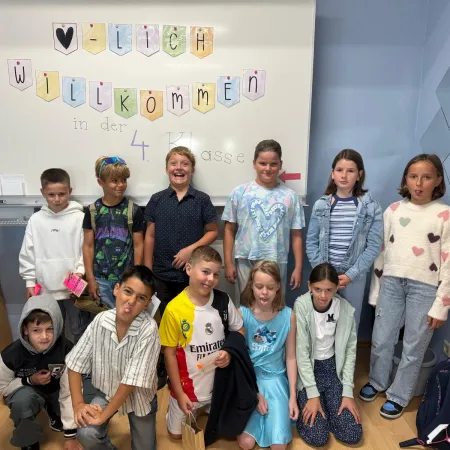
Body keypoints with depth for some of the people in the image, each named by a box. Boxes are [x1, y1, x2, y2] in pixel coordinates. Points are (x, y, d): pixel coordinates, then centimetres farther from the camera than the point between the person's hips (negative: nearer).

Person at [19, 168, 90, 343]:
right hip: (46, 288, 3)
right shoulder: (36, 220, -1)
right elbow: (27, 254, 4)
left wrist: (80, 271, -18)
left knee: (80, 329, 13)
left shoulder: (79, 218, -8)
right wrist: (30, 282, 4)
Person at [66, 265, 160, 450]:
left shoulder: (148, 329, -31)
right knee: (86, 434, -21)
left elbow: (133, 380, -28)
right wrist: (78, 404, -16)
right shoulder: (101, 320, -19)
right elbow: (75, 364, -10)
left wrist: (104, 415, -22)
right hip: (107, 391, 2)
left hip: (139, 396, -2)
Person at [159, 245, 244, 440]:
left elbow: (239, 332, 1)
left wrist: (230, 353, -19)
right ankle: (194, 409, 45)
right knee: (177, 433, 18)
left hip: (221, 383, 2)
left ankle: (205, 410, 45)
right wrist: (179, 393, -9)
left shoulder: (223, 301, -13)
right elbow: (169, 353, -12)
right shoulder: (174, 309, -21)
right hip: (188, 386, -1)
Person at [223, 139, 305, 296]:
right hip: (246, 262, 0)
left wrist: (298, 267, 2)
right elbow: (229, 230, 3)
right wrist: (228, 263, 0)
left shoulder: (290, 196, 3)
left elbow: (296, 235, 5)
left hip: (277, 263, 1)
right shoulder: (239, 192, 0)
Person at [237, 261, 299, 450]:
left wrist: (293, 396, -4)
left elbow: (290, 357, -1)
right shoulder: (242, 313, -14)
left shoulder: (288, 315, -10)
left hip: (275, 379, 1)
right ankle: (253, 417, 19)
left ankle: (277, 413, 20)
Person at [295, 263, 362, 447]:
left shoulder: (346, 309, -12)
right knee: (317, 437, -13)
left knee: (352, 434, -6)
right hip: (307, 370, -3)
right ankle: (304, 402, 17)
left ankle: (324, 404, 20)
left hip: (333, 368, 3)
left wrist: (347, 392, -7)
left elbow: (350, 351, -3)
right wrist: (312, 394, -19)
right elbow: (301, 352, -18)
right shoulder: (301, 306, -21)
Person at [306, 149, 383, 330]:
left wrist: (351, 275, -11)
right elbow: (311, 242, 2)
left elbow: (374, 246, -5)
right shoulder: (321, 205, 1)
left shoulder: (371, 207, -3)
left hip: (355, 276, -1)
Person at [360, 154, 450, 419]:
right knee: (381, 340, 12)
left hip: (425, 286, -3)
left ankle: (398, 396, 30)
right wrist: (375, 291, 10)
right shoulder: (393, 210, 6)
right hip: (391, 282, 3)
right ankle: (377, 382, 38)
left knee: (414, 347, 10)